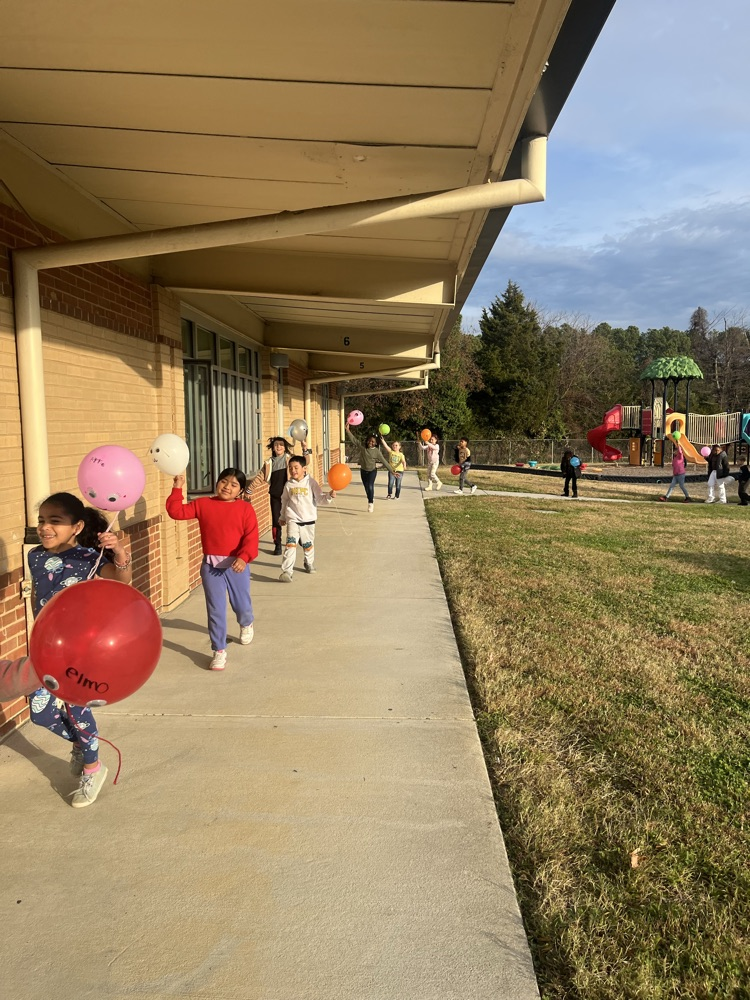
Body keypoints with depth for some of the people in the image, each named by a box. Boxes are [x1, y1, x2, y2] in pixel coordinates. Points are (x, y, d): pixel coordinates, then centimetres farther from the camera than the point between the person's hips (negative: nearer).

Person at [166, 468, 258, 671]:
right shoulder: (202, 504, 2)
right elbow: (176, 512, -2)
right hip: (210, 565, 1)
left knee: (241, 604, 15)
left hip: (237, 564, -1)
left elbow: (251, 537, -12)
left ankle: (246, 624, 52)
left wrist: (244, 557, -26)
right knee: (215, 609, 1)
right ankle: (219, 650, 13)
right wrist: (177, 489, -10)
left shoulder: (245, 509, -5)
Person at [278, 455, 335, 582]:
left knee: (308, 545, 15)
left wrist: (329, 496, -26)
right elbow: (284, 501, 13)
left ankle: (309, 564, 42)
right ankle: (286, 571, -18)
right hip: (293, 519, 0)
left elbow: (320, 498, -6)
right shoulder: (289, 484, 0)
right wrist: (282, 517, 20)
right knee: (291, 544, -16)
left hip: (308, 520, 0)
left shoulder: (311, 482, -6)